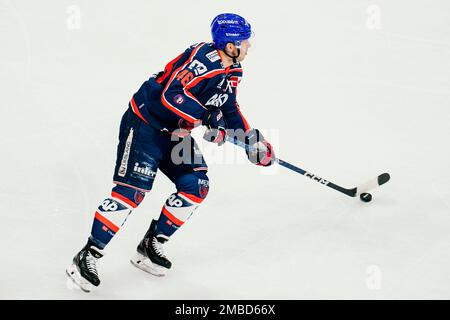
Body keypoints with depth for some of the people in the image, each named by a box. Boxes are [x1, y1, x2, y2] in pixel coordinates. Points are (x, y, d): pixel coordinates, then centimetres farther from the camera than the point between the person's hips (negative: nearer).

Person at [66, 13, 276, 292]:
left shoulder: (232, 70, 4)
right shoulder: (204, 58, -27)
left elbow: (229, 107, 16)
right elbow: (172, 95, -37)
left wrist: (252, 139, 8)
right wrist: (209, 118, -36)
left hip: (175, 132, 9)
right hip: (144, 124, -9)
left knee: (197, 186, 0)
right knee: (132, 191, -14)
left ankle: (150, 246, 12)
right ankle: (87, 256, -6)